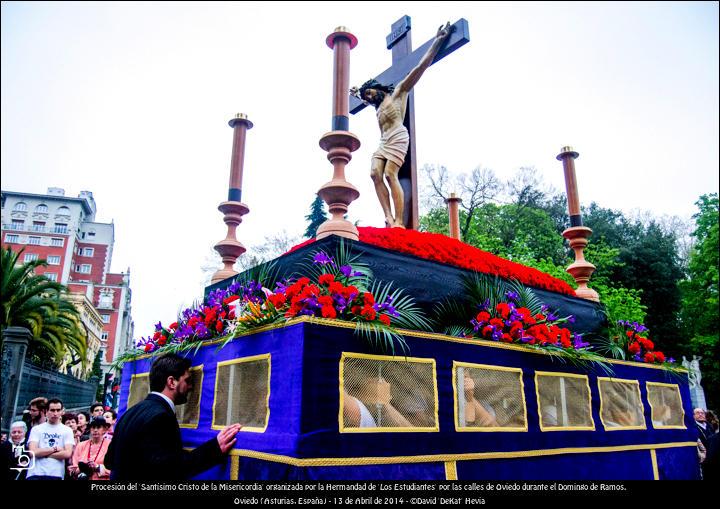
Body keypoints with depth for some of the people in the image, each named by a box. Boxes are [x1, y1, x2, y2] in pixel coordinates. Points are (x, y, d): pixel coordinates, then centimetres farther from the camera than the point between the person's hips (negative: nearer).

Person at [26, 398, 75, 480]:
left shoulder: (67, 430, 7)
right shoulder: (36, 429, 9)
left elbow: (67, 454, -6)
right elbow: (33, 452, -4)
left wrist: (42, 453, -3)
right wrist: (55, 449, -5)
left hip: (56, 475, 0)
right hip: (35, 474, 0)